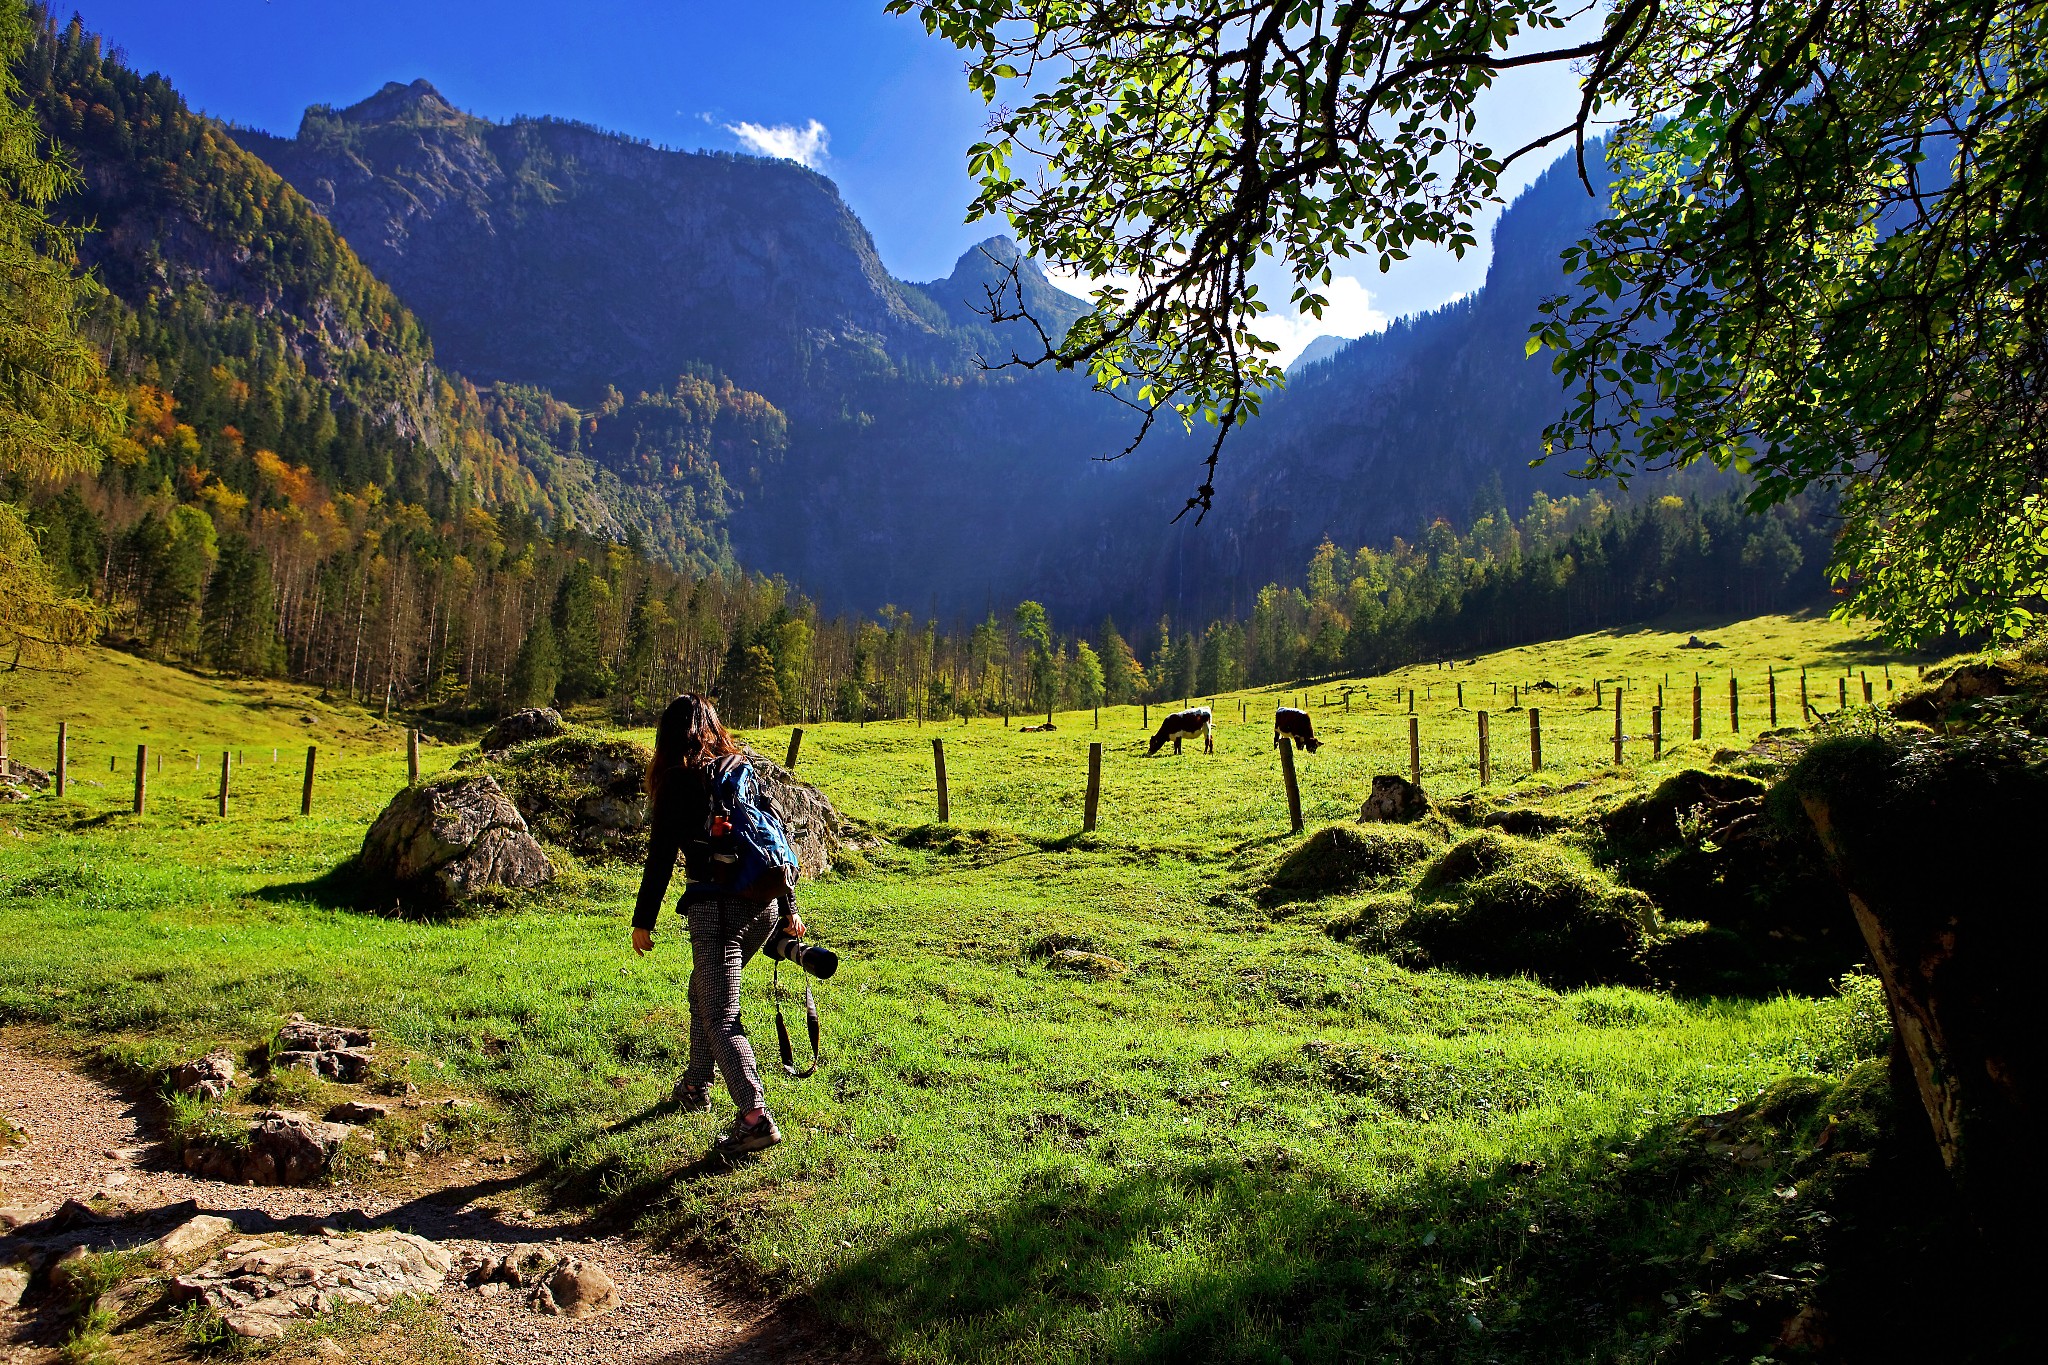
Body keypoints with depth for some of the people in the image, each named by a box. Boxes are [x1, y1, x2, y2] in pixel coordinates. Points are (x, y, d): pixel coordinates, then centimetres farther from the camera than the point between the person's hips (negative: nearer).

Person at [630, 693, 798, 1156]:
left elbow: (661, 856, -6)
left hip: (717, 908, -7)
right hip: (763, 904, 7)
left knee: (720, 1017, -4)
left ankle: (756, 1116, -15)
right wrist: (788, 909, 19)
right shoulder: (743, 769, 12)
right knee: (705, 991, 26)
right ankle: (696, 1088, 37)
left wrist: (643, 921, 3)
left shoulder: (678, 780, -3)